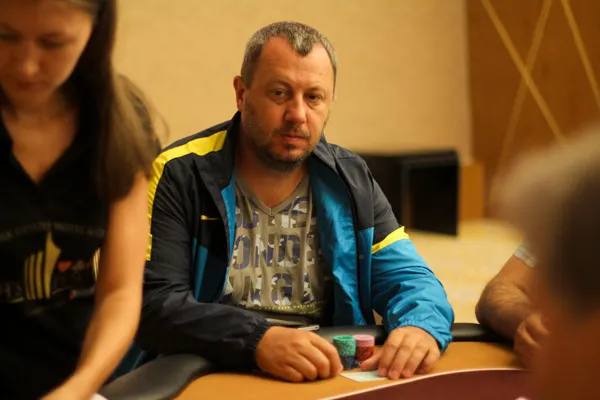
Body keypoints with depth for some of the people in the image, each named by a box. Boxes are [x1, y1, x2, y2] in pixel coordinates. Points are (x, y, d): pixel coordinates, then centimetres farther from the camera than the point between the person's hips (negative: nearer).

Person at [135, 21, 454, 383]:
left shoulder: (350, 182, 7)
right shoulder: (180, 176, -7)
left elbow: (410, 280, 6)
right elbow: (153, 305, -15)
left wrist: (423, 327, -18)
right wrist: (257, 341, -31)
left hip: (330, 381, 3)